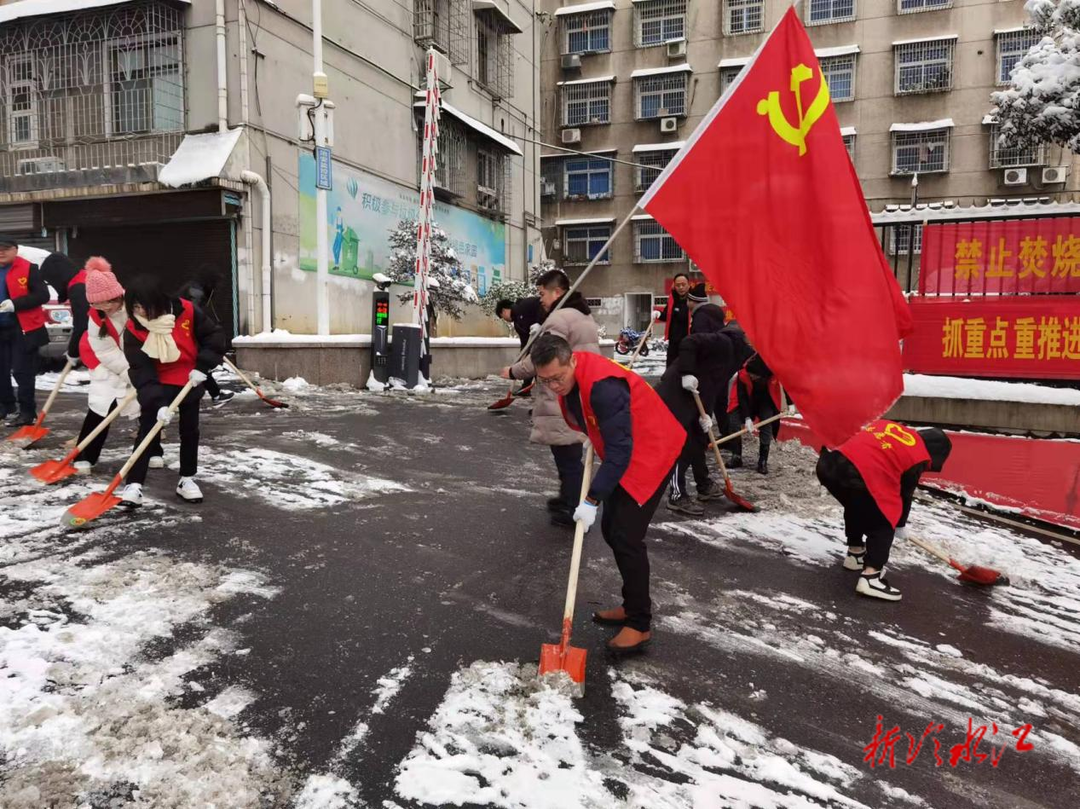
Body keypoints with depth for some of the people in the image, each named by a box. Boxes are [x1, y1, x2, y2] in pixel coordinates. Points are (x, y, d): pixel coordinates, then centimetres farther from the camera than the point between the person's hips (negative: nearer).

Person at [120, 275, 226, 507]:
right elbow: (140, 372, -23)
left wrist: (202, 366, -19)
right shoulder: (133, 329, -20)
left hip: (189, 382, 1)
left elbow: (215, 336, -9)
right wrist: (158, 403, -33)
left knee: (190, 431, 9)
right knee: (147, 431, -7)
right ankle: (134, 484, -4)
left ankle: (187, 479, 23)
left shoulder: (187, 311, -20)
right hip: (155, 386, -1)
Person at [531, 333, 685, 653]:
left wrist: (592, 499, -31)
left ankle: (640, 625, 1)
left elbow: (619, 450, -32)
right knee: (611, 529, 13)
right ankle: (633, 605, 28)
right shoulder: (568, 379, -3)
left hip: (650, 454, -10)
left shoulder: (603, 385, -32)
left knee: (626, 536, -12)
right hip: (623, 454, 10)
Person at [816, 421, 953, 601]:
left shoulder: (886, 424, 28)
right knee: (883, 526, 12)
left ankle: (855, 553, 50)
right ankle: (871, 578, 1)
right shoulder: (919, 457, 10)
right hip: (856, 478, -7)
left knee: (856, 506, 35)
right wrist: (900, 525, 35)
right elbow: (905, 495, 18)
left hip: (829, 464, 7)